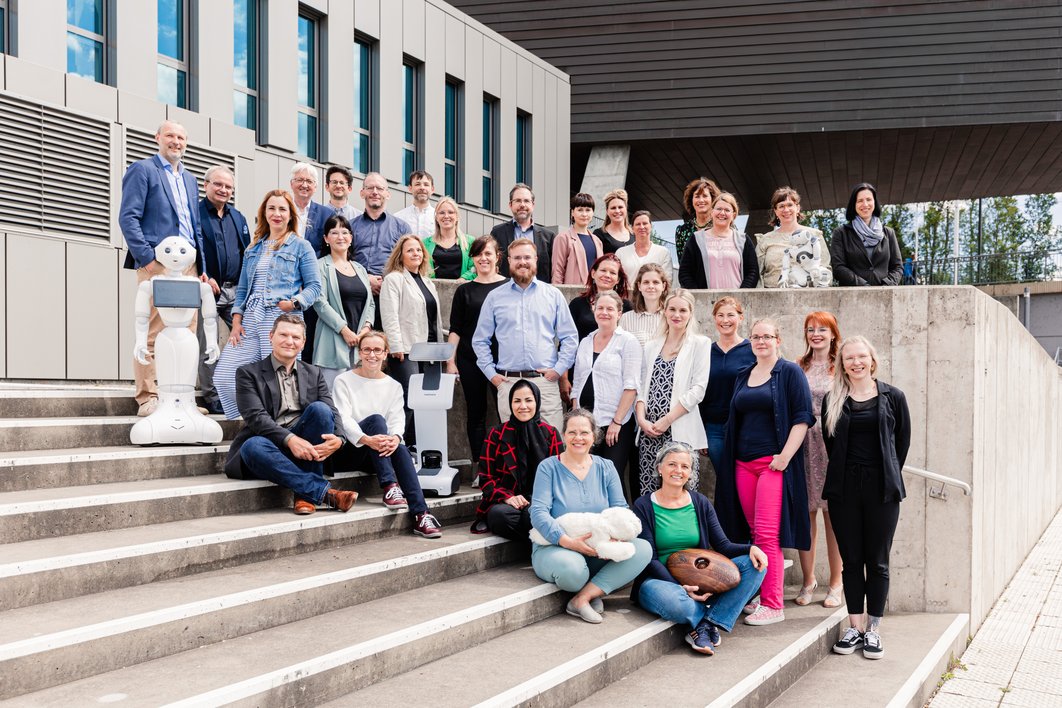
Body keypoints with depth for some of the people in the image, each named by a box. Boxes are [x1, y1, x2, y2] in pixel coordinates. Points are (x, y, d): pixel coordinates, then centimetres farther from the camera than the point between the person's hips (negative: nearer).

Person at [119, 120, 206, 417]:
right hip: (158, 264, -7)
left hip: (188, 266, 7)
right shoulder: (142, 170, 3)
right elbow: (128, 217, -6)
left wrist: (201, 267, 14)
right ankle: (148, 398, -3)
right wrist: (146, 258, -14)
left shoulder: (189, 179, 24)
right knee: (152, 334, -7)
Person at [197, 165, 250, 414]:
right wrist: (203, 278, -15)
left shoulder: (238, 218, 18)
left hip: (235, 291, 5)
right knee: (207, 346, -1)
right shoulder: (195, 213, 0)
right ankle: (212, 398, 5)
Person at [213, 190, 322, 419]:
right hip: (251, 320, 5)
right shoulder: (254, 248, 21)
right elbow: (242, 288, 20)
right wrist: (236, 321, 8)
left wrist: (294, 302, -16)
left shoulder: (301, 246, 6)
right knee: (224, 375, -5)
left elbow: (314, 286, 2)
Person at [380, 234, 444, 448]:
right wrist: (396, 347, -18)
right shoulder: (393, 279, -1)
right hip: (406, 351, -7)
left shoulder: (427, 282, 22)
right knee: (408, 400, -14)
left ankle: (416, 446, 9)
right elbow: (390, 316, -11)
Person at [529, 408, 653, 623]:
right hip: (554, 548, -4)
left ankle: (582, 598, -22)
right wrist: (569, 542, -27)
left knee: (643, 549, -21)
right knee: (572, 566, -40)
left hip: (599, 553, 5)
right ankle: (594, 593, -3)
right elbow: (538, 513, -12)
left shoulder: (605, 468, 10)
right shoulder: (549, 467, -2)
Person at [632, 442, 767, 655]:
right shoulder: (644, 507, -4)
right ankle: (713, 619, -6)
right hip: (659, 581, -5)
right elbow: (649, 560, -9)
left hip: (698, 582, 5)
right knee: (675, 602, -41)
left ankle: (705, 626, -23)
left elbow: (722, 546, 5)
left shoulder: (700, 503, 9)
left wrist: (750, 548, -17)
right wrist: (680, 586, -23)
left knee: (754, 564, -14)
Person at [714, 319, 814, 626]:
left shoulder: (789, 372, 0)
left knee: (767, 534, -11)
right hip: (743, 464, 6)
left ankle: (772, 605, -8)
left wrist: (786, 456, -14)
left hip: (774, 463, -6)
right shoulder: (743, 376, 18)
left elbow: (802, 417, -7)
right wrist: (729, 457, 16)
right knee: (753, 532, 6)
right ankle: (761, 595, 14)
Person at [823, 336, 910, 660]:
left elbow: (903, 440, 7)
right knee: (851, 560, 6)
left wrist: (890, 476, 6)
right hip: (844, 489, 1)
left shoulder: (892, 397, 3)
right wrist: (844, 474, 5)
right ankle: (855, 627, 14)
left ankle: (873, 630, 10)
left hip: (881, 489, -1)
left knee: (877, 562, 3)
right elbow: (830, 441, 11)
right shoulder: (832, 400, 6)